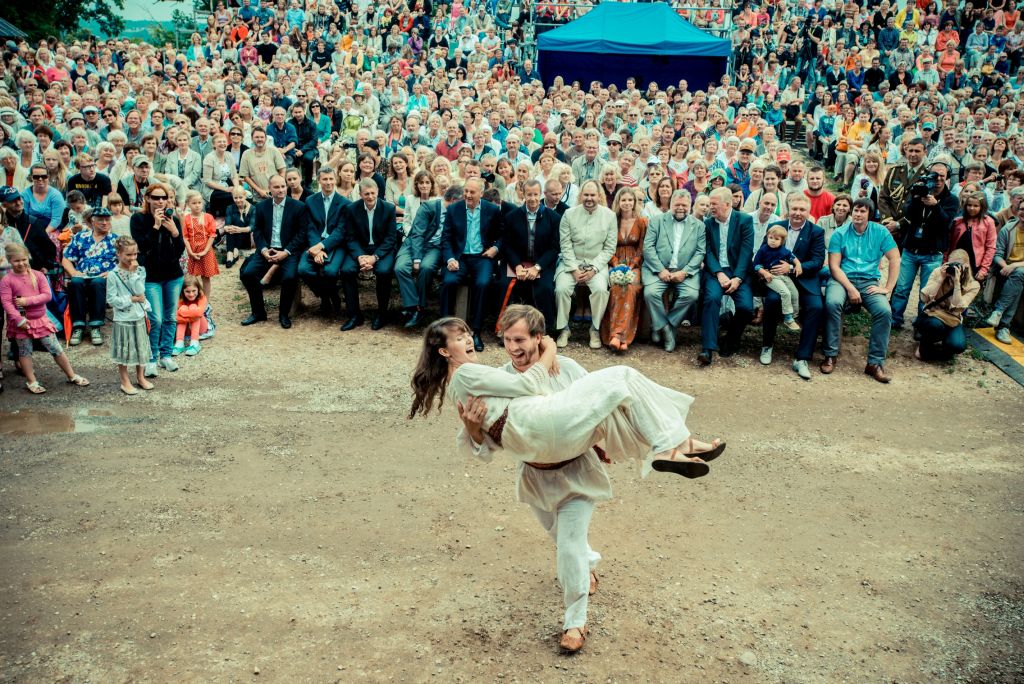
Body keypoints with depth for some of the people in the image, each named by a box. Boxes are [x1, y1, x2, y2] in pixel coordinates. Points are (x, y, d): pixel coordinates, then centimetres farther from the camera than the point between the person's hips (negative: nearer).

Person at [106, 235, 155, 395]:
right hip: (123, 319, -4)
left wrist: (134, 273, -17)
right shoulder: (113, 275, -12)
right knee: (124, 352, 6)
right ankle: (125, 382, 20)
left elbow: (140, 291, -12)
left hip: (139, 317, 4)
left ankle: (141, 377, 33)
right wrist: (132, 299, -16)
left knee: (141, 348, 16)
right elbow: (111, 299, -13)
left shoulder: (139, 271, 0)